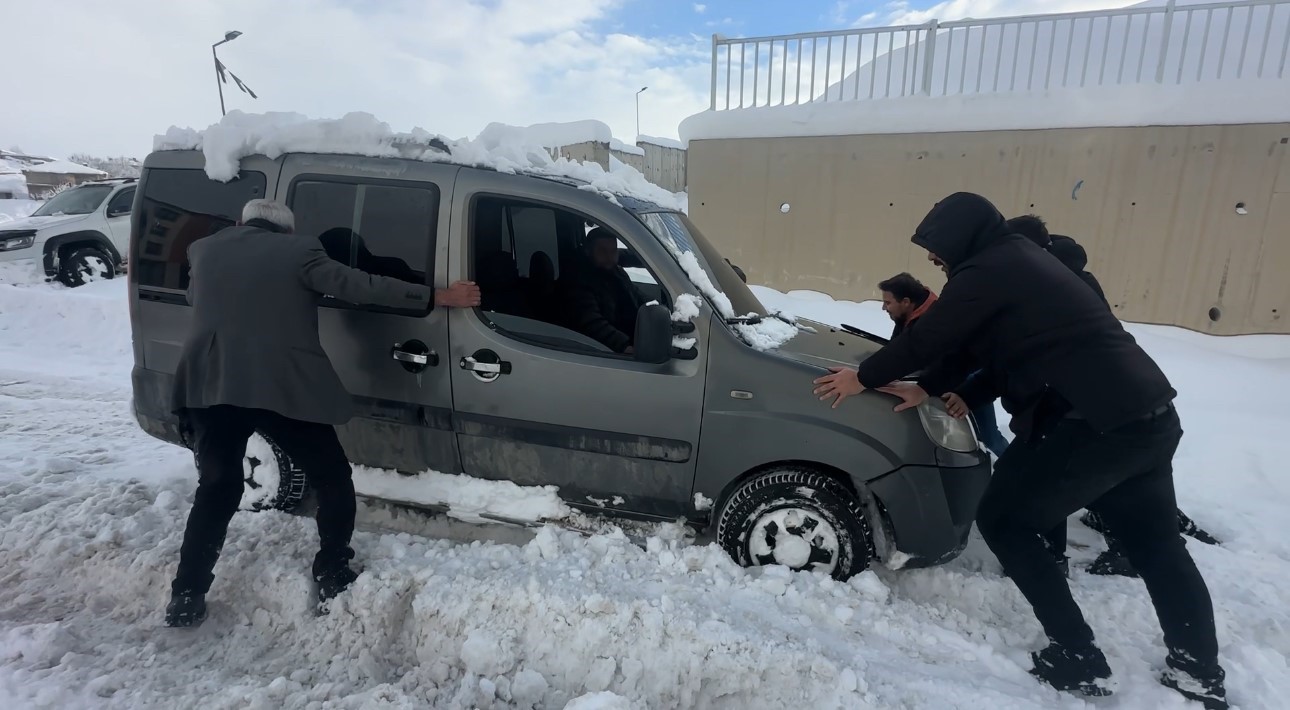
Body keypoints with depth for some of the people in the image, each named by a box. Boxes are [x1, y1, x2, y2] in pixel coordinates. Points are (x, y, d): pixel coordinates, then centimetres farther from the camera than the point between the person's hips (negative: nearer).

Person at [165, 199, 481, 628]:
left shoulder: (204, 249, 17)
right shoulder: (297, 250, 2)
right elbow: (361, 287, -6)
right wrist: (436, 297, -4)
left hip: (209, 388, 5)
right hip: (284, 390, -4)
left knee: (217, 488, 21)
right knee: (333, 483, 12)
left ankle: (186, 599, 21)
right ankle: (333, 582, 15)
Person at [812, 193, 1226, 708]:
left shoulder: (987, 271, -11)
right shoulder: (1020, 259, 18)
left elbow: (927, 338, -8)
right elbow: (996, 346, 22)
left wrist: (864, 377, 6)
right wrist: (927, 389, 18)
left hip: (1095, 421, -10)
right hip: (1149, 414, 10)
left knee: (1003, 520, 5)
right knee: (1156, 543, 22)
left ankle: (1077, 659, 10)